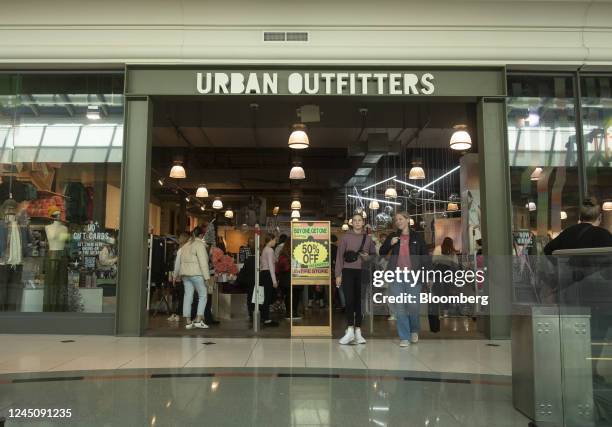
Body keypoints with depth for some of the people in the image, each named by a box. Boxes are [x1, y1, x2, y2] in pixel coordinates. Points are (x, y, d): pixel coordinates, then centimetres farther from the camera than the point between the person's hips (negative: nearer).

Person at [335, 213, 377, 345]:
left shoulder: (368, 238, 9)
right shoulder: (346, 237, 3)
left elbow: (374, 255, 18)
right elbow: (339, 256, 1)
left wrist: (368, 257, -6)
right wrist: (338, 274, -4)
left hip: (362, 272, 2)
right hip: (348, 271, -2)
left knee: (359, 301, 5)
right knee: (349, 300, -8)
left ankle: (358, 331, 11)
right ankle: (350, 331, -7)